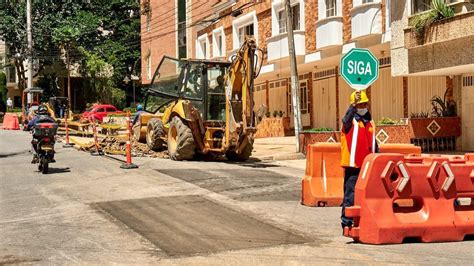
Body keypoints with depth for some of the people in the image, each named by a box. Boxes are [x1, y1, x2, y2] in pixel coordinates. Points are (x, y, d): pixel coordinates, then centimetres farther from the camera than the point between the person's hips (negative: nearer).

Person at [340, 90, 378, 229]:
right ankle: (346, 222, -3)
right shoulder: (350, 120, -4)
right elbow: (346, 120, -31)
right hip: (353, 164, -6)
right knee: (350, 194, -7)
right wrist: (353, 105, -40)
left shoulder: (370, 122, 16)